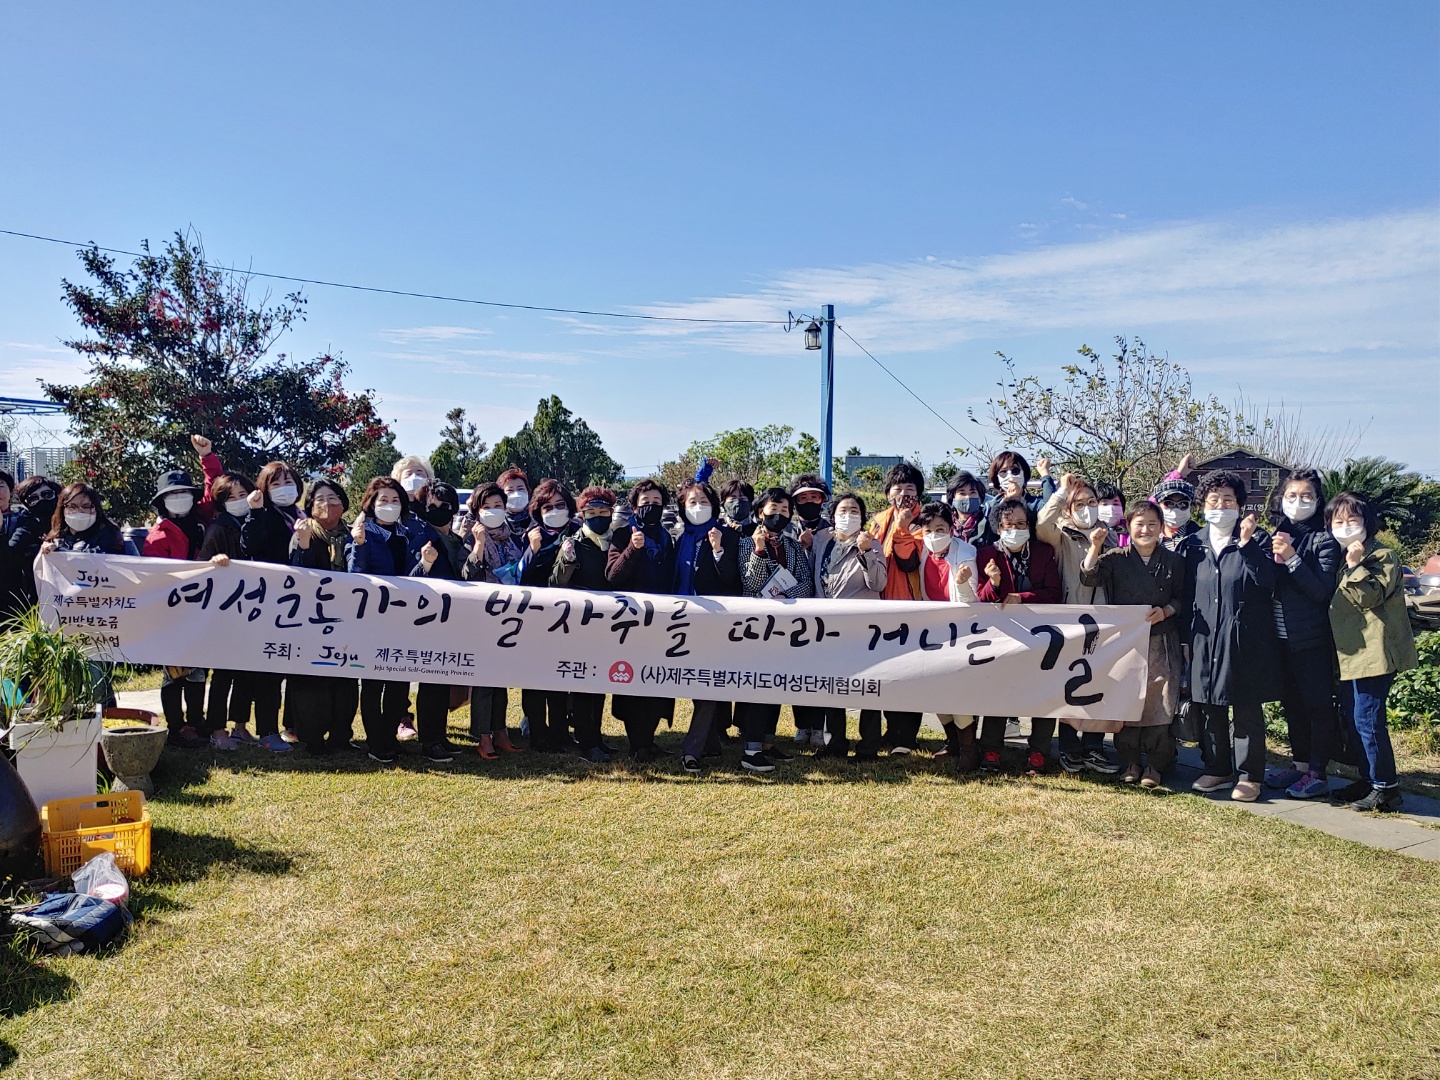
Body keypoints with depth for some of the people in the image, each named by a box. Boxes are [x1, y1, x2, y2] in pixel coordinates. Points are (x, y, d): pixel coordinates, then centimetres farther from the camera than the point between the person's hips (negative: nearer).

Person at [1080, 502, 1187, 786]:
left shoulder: (1173, 562, 7)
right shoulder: (1116, 558, 4)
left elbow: (1183, 600, 9)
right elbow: (1089, 579, -10)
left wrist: (1166, 611, -10)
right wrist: (1095, 547, -23)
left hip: (1160, 643, 0)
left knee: (1160, 704, -3)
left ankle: (1155, 764, 10)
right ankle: (1130, 763, 16)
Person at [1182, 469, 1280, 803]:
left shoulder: (1257, 539, 0)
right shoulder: (1192, 545, 9)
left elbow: (1267, 581, -15)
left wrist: (1246, 544, -22)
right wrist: (1185, 637, 9)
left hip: (1246, 640, -4)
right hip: (1205, 639, 4)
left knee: (1247, 709, 2)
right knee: (1210, 707, 10)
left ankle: (1250, 775, 12)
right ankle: (1217, 769, 23)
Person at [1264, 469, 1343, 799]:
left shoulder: (1324, 539, -7)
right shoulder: (1276, 536, 9)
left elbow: (1323, 590, -15)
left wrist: (1292, 559, -22)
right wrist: (1275, 560, -7)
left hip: (1312, 639, -6)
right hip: (1281, 637, 6)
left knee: (1318, 704, 1)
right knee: (1292, 703, 14)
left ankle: (1317, 774, 8)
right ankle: (1300, 763, 25)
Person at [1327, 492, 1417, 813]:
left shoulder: (1382, 556, -10)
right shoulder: (1343, 559, 16)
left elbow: (1369, 597, -22)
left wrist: (1356, 565, -26)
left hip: (1374, 652, -9)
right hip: (1352, 653, 10)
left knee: (1367, 719, -9)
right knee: (1351, 718, 14)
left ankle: (1386, 788, 1)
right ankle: (1368, 779, 26)